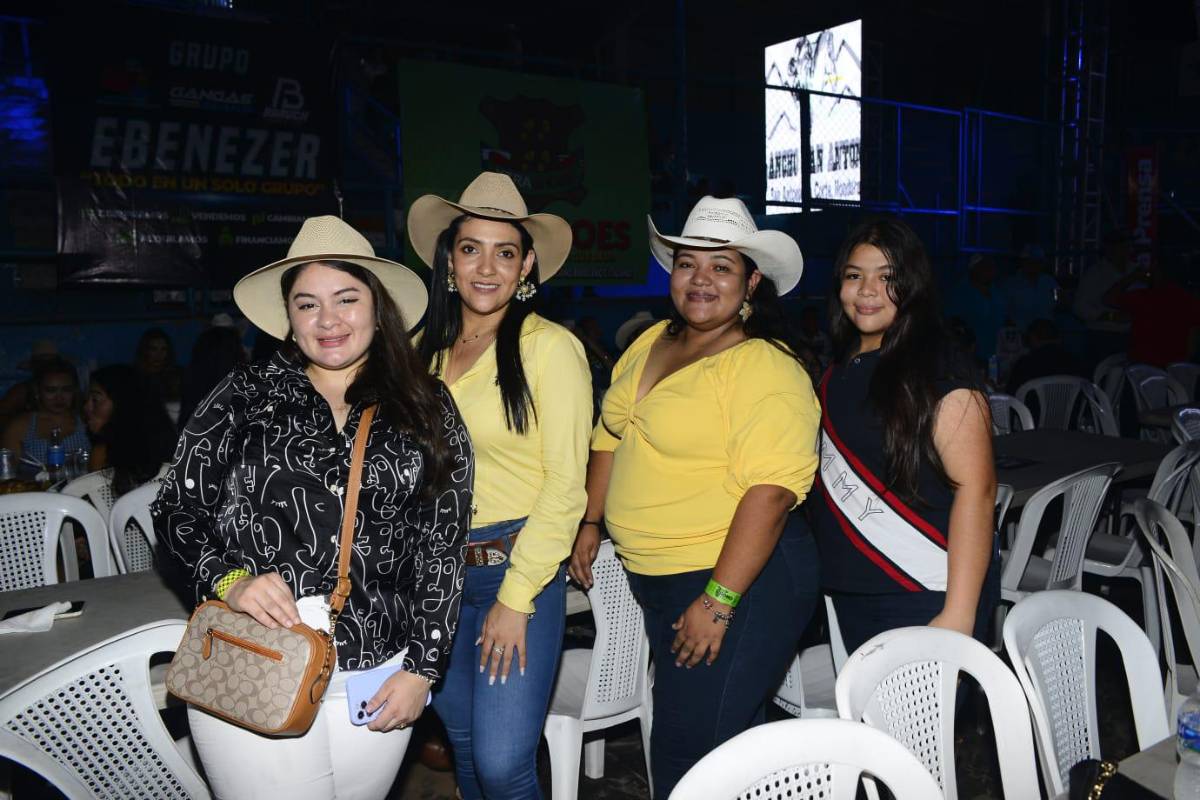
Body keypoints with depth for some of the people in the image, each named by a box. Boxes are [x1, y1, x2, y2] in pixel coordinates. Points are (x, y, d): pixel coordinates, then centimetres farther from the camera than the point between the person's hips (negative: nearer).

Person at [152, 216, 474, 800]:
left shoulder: (427, 412, 3)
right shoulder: (246, 396, 1)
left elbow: (442, 547, 2)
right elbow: (175, 509, 4)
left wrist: (422, 666, -1)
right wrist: (228, 580, -13)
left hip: (379, 679, 1)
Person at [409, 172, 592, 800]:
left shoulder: (551, 348, -10)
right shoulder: (424, 348, 7)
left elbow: (565, 485, -11)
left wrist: (516, 599, -13)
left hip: (519, 568, -5)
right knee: (462, 743, 17)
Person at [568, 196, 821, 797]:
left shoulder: (765, 366, -16)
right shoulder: (650, 344, 8)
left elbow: (770, 491, -24)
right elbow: (611, 436, 18)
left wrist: (718, 600, -25)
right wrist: (591, 523, 15)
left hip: (739, 578, -7)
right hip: (653, 574, 7)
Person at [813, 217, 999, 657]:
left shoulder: (939, 375, -11)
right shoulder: (840, 370, 10)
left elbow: (975, 490, -17)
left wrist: (958, 614, -22)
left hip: (924, 597, -7)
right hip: (851, 595, 7)